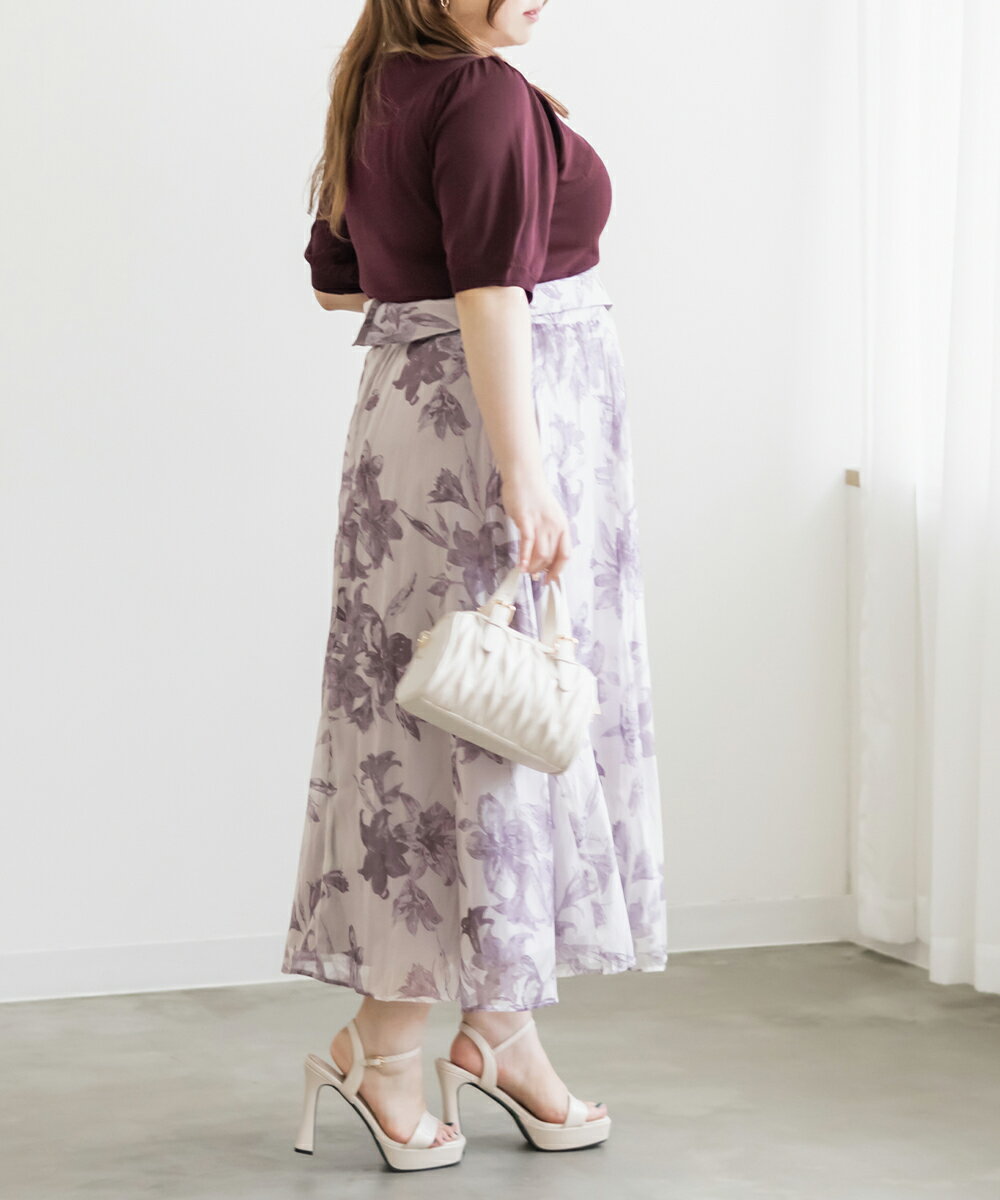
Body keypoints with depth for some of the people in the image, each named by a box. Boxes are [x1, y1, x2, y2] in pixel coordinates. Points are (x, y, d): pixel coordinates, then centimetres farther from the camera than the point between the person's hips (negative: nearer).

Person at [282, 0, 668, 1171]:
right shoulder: (487, 95, -16)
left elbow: (335, 280, 20)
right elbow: (490, 294, -23)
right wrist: (524, 473, -26)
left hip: (404, 409, 9)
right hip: (494, 418, -9)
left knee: (428, 719, 11)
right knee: (498, 717, -2)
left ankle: (499, 1026, 20)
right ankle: (380, 1044, 4)